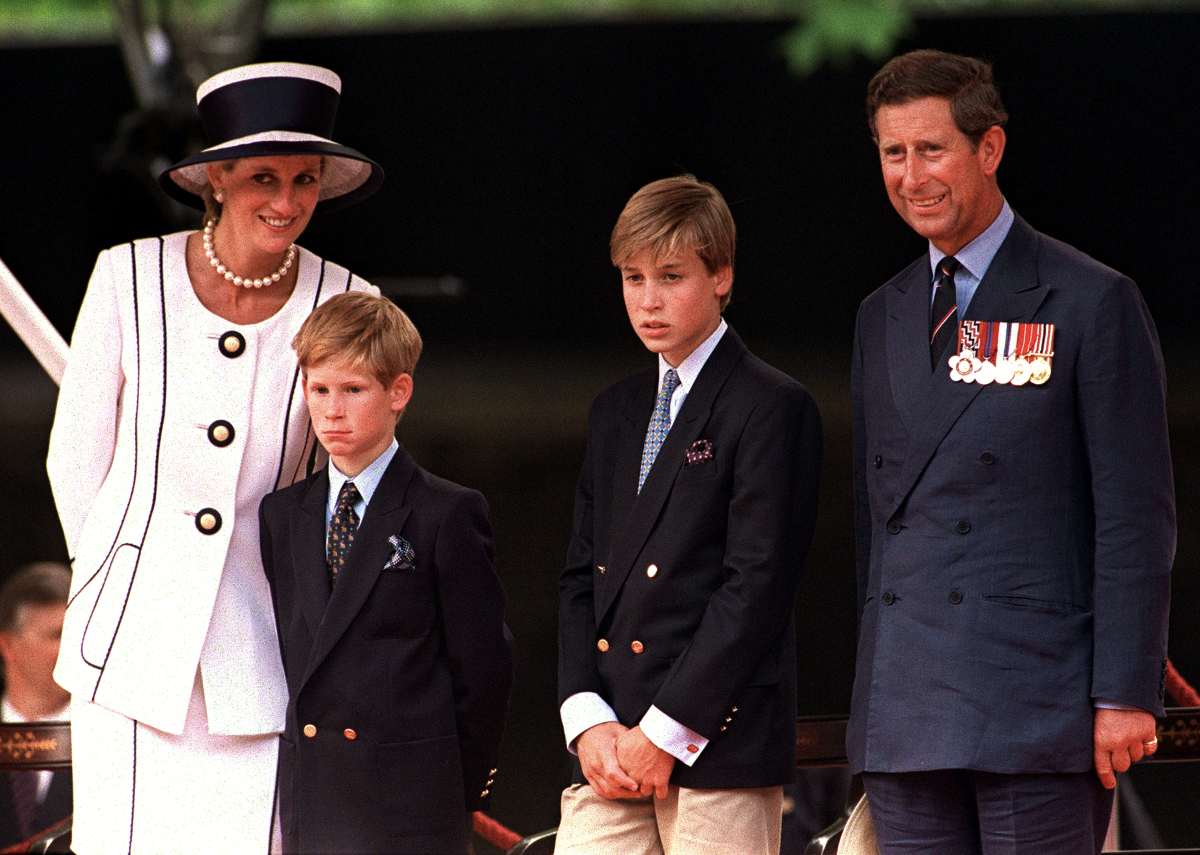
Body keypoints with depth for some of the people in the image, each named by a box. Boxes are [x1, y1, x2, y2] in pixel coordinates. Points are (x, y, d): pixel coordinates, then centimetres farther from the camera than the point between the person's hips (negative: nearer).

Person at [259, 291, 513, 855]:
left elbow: (484, 665, -4)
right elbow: (282, 650, 15)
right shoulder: (282, 516, 12)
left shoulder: (448, 516, -4)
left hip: (410, 807, -5)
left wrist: (461, 785, -3)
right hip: (309, 798, 5)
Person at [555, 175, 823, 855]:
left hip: (720, 743, -6)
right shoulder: (616, 411, 19)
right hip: (610, 753, 6)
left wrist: (664, 731, -13)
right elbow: (582, 576, 16)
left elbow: (758, 585, -11)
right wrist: (588, 719, 0)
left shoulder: (772, 408, -4)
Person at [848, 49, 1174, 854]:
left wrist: (1125, 695, -12)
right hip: (905, 718, 6)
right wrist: (873, 692, 14)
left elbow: (1136, 517, -6)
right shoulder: (884, 317, 17)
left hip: (1038, 709, -6)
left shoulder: (1093, 304, -2)